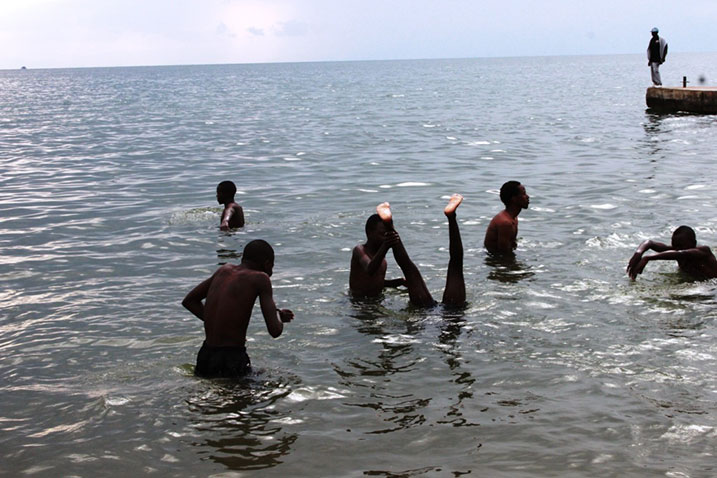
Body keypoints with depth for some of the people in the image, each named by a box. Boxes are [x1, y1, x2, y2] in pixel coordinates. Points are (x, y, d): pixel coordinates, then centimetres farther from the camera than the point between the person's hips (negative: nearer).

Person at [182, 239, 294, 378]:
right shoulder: (260, 279, -8)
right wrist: (278, 315, 10)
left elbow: (188, 301, 21)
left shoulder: (225, 269, 11)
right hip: (232, 363, -7)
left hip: (205, 358, 7)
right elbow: (275, 331, -12)